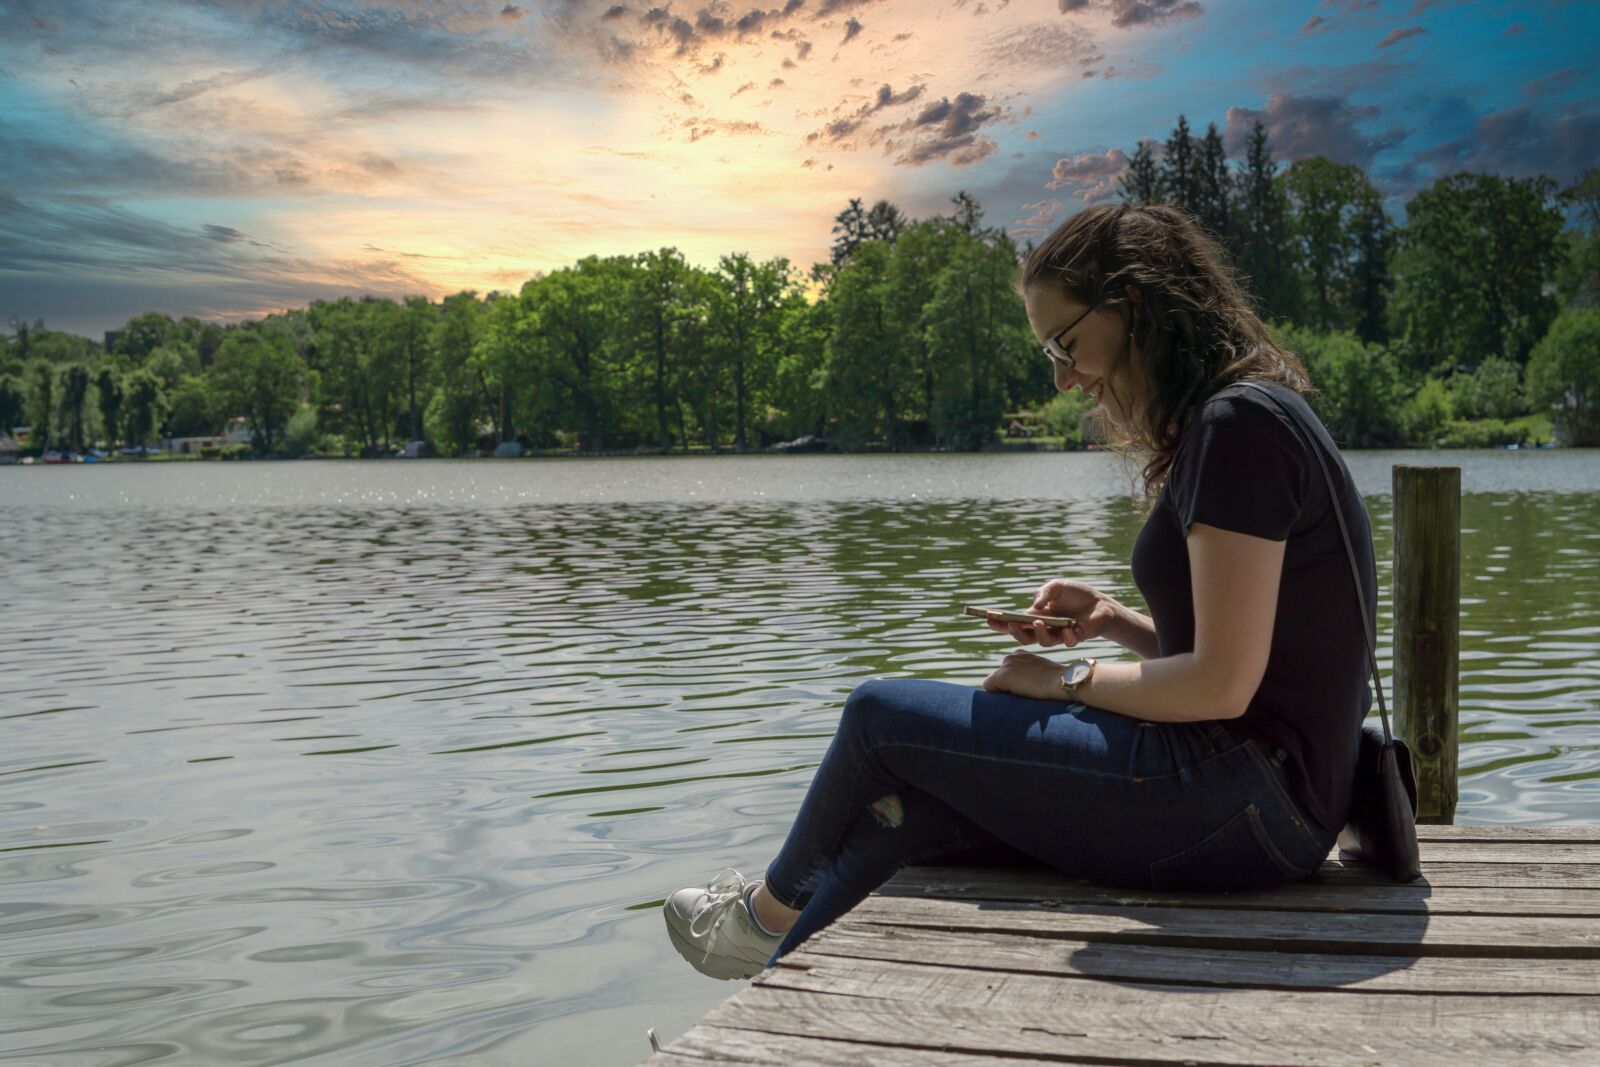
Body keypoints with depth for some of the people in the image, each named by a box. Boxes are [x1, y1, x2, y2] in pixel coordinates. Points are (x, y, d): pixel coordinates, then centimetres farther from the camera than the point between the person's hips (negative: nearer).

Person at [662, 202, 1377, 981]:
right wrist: (1112, 621, 6)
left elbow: (1221, 683, -20)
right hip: (1255, 793, 10)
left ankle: (770, 912, 26)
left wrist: (1069, 680, -6)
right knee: (910, 808, 6)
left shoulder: (1239, 426, -17)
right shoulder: (1232, 421, 15)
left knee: (882, 717, -1)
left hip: (1244, 806, -10)